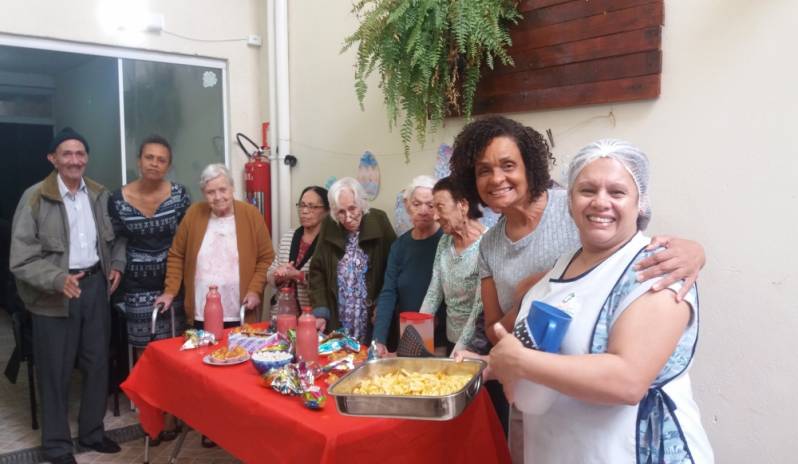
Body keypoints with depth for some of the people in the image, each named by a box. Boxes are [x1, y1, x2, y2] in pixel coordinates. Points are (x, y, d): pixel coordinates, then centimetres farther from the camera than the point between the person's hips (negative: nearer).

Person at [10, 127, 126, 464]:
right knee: (56, 371, 7)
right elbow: (21, 258, -13)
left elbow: (117, 236, 19)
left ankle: (92, 432, 34)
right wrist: (58, 279, -26)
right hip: (55, 294, -4)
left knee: (98, 363, 15)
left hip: (96, 286, 5)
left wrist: (117, 265, 3)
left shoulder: (100, 195, 5)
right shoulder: (35, 198, -11)